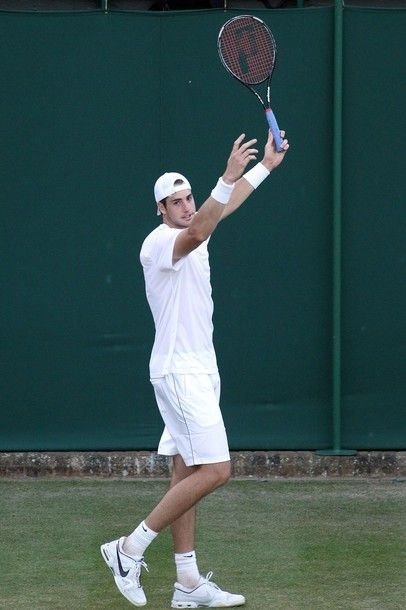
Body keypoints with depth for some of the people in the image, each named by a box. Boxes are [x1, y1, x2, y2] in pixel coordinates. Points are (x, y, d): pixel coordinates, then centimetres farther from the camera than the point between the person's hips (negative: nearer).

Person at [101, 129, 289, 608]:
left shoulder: (188, 239, 12)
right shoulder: (160, 242, -16)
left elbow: (224, 206, 29)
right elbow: (198, 232, -37)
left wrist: (265, 165, 31)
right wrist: (229, 176, -48)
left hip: (198, 369, 10)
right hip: (180, 370, -10)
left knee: (186, 471, 8)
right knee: (214, 470, -15)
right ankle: (130, 549, -10)